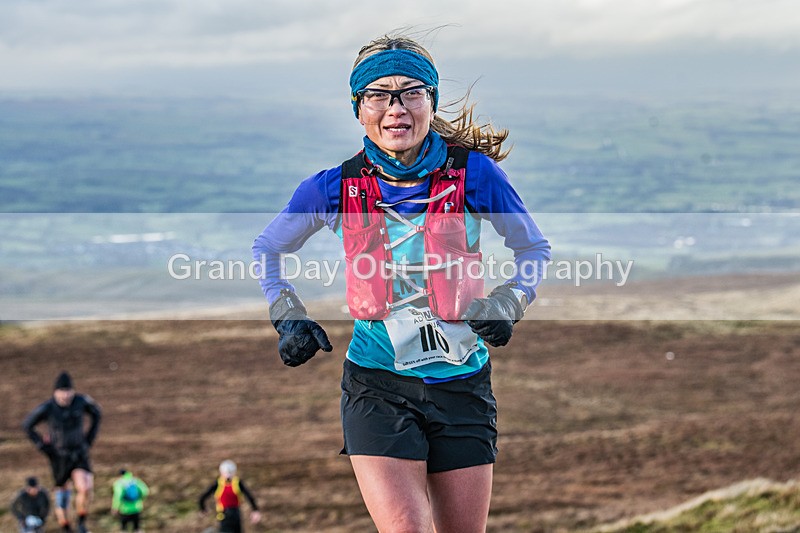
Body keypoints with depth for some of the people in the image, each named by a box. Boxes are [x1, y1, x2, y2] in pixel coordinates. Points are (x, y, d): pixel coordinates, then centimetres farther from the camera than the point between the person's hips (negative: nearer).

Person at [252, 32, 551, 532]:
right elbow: (266, 250, 14)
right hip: (378, 388, -1)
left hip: (463, 384, 1)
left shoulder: (474, 173, -7)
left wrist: (507, 304, -8)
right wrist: (289, 317, 2)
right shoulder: (336, 187, -4)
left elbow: (534, 248, 8)